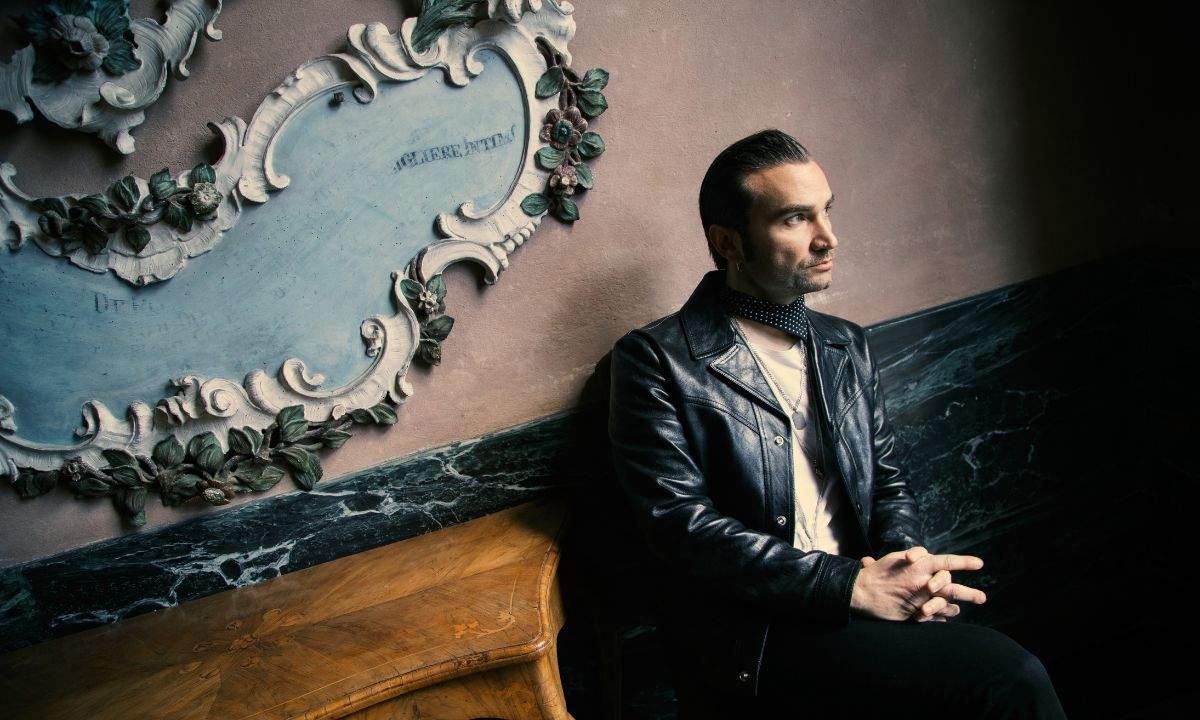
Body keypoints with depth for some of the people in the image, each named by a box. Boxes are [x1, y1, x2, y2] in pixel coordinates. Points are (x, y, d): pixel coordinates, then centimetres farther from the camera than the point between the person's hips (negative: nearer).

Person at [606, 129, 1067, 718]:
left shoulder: (848, 346, 18)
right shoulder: (656, 360, -3)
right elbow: (683, 528, -11)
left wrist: (909, 561, -4)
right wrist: (856, 585, -17)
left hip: (858, 610, 6)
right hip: (752, 638, -6)